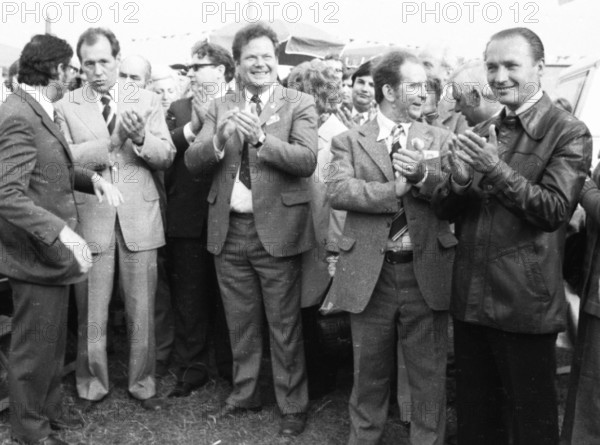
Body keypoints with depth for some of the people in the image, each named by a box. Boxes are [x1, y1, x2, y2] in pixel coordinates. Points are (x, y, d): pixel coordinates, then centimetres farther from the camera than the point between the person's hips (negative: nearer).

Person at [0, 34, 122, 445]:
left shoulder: (37, 111, 9)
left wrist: (91, 178, 1)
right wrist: (61, 233, -30)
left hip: (52, 251, 10)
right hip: (35, 255, -10)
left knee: (54, 342, 22)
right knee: (34, 347, 7)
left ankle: (50, 409, 40)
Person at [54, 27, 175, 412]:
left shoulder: (147, 101, 6)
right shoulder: (66, 107, 1)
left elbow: (166, 156, 0)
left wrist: (140, 138, -19)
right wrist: (113, 141, -22)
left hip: (139, 219, 1)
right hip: (90, 219, -1)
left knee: (142, 312, 10)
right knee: (91, 314, 10)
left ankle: (143, 383, 26)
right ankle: (92, 386, 28)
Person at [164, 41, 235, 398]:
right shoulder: (179, 109, 11)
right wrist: (190, 128, -15)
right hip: (188, 217, 3)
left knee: (227, 297, 9)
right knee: (189, 298, 9)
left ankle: (231, 367, 24)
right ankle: (191, 369, 22)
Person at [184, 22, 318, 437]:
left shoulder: (300, 104, -2)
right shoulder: (221, 107, 8)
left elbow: (307, 160, -16)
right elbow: (192, 162, -1)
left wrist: (260, 137, -28)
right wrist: (219, 137, -20)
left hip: (276, 228, -3)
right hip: (229, 230, 4)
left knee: (284, 325, 6)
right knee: (241, 322, 17)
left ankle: (293, 404, 23)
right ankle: (245, 393, 35)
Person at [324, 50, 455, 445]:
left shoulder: (441, 140, 8)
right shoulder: (349, 141, 3)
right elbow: (338, 191, -12)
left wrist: (423, 175, -21)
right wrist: (394, 188, -16)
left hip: (427, 270, 1)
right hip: (369, 272, -1)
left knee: (429, 374, 10)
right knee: (370, 371, 15)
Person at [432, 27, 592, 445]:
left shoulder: (569, 133, -6)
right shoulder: (481, 132, 9)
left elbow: (554, 210, -16)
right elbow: (445, 209, 5)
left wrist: (496, 169, -25)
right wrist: (459, 181, -16)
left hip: (525, 302, -5)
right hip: (470, 297, 5)